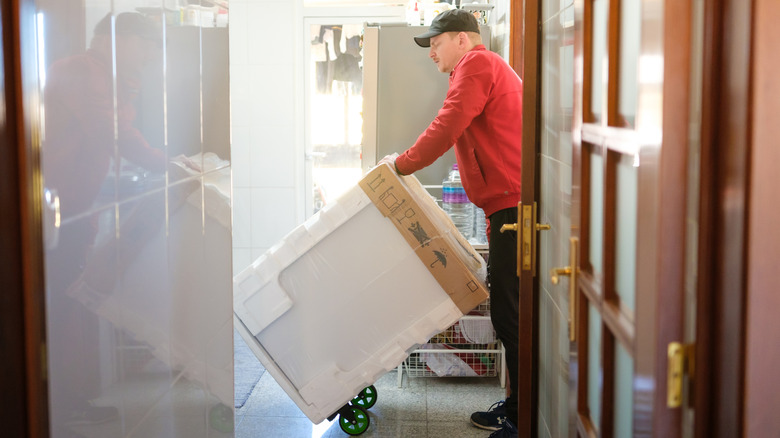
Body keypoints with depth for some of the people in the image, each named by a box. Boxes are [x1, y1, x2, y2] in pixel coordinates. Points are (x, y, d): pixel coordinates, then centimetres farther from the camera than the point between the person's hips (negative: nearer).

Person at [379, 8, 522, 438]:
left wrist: (401, 164, -3)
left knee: (511, 314, -9)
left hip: (514, 205, -11)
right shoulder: (492, 69, 28)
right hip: (510, 206, 11)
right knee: (509, 311, 14)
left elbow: (447, 127, -15)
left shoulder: (477, 64, -5)